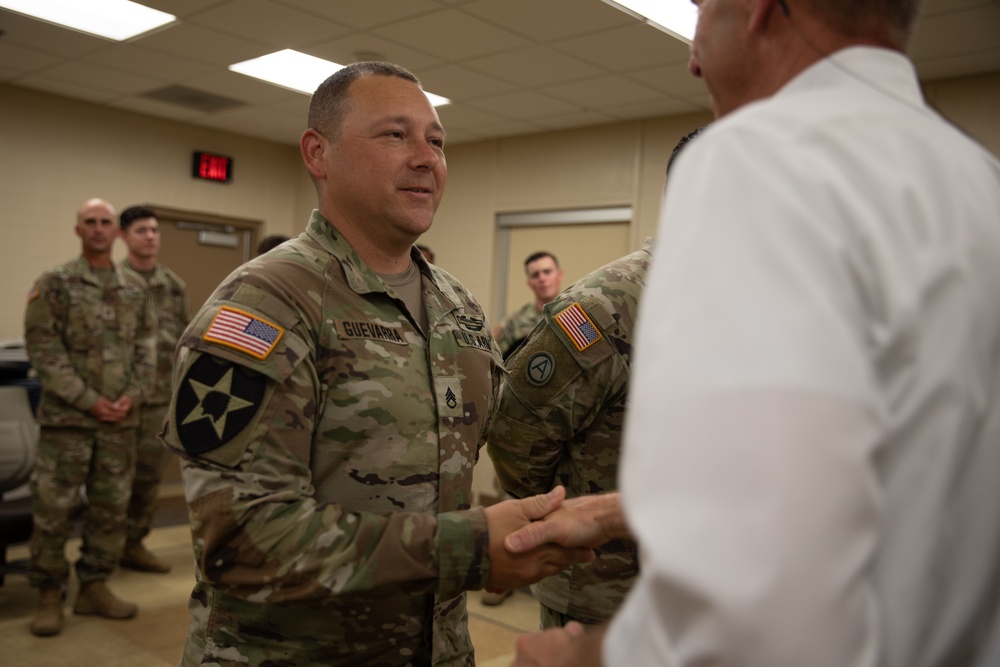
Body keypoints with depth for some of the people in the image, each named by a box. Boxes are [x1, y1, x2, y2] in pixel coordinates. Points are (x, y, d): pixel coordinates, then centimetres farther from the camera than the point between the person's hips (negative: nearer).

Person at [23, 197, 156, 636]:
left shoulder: (135, 290, 10)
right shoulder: (54, 284, -3)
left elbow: (146, 348, 9)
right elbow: (43, 350, -9)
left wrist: (131, 396, -6)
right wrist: (89, 401, -13)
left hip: (121, 420, 4)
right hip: (67, 418, -4)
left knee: (111, 508, 9)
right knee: (53, 509, 1)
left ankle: (94, 588, 22)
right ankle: (49, 596, 15)